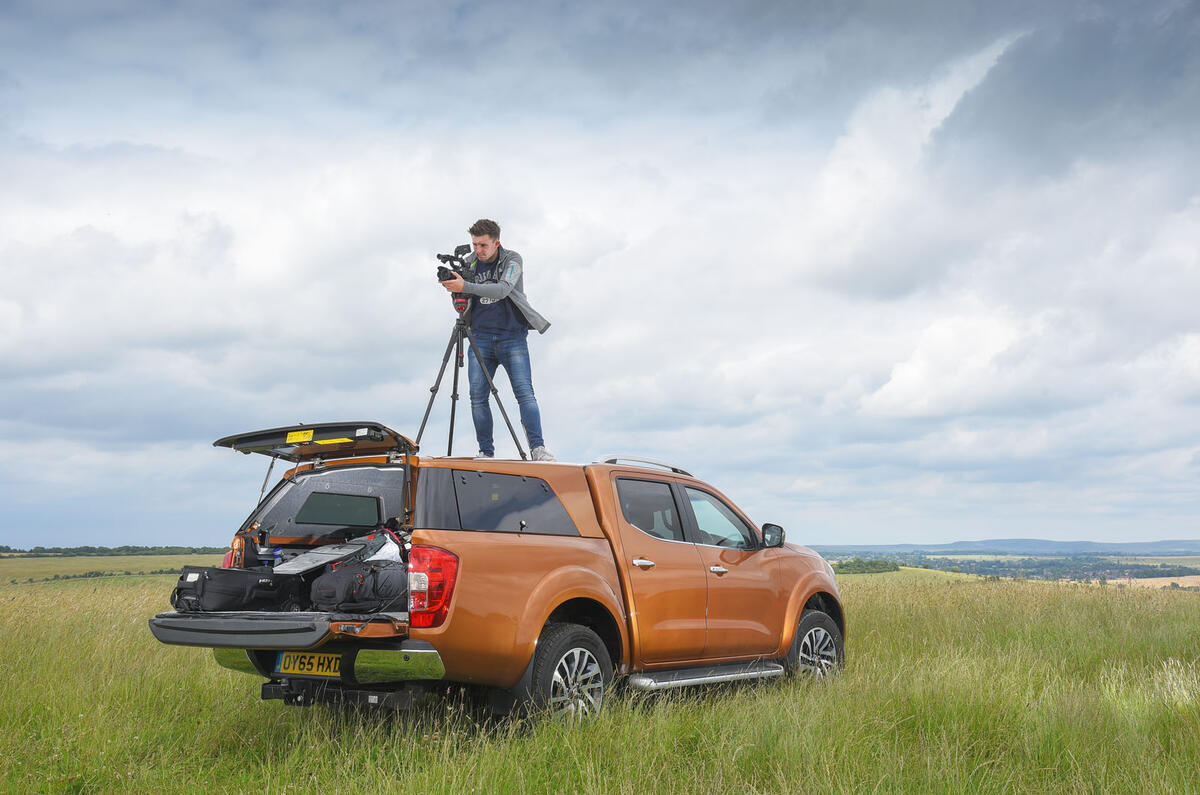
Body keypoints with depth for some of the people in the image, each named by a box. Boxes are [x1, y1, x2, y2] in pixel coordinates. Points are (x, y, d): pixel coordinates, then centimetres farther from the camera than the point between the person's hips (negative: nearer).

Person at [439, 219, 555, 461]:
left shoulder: (512, 260, -3)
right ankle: (486, 452, -1)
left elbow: (502, 289, -22)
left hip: (512, 336, -3)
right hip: (481, 337, 3)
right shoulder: (468, 263, 8)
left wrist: (465, 287, -29)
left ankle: (538, 448, -16)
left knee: (524, 391, -14)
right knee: (478, 396, -7)